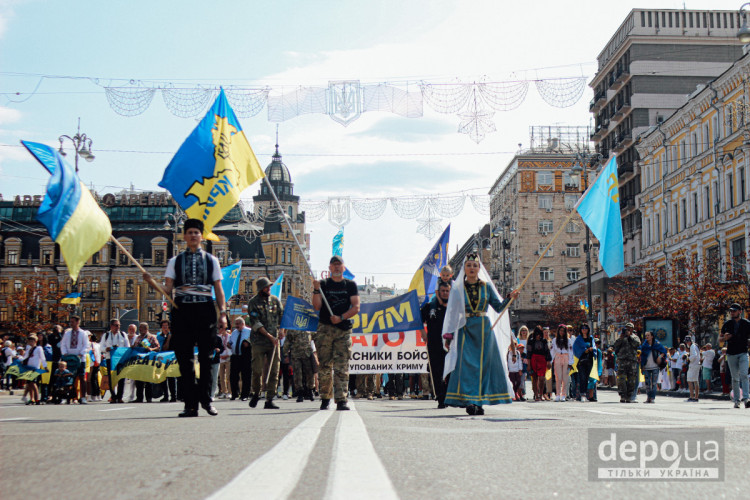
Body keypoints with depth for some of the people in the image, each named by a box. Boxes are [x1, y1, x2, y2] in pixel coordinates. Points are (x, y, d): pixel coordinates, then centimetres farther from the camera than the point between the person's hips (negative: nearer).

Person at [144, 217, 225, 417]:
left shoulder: (211, 260, 12)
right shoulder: (175, 261, 12)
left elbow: (218, 289, 10)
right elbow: (168, 289, 6)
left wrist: (222, 312, 0)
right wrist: (152, 282, -12)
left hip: (205, 310, 0)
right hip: (182, 310, 0)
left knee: (206, 356, 2)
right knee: (184, 358, -1)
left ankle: (205, 398, 15)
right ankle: (190, 403, 3)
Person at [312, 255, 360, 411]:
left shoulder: (350, 285, 11)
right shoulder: (323, 284, 11)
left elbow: (356, 307, 2)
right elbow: (317, 307, 1)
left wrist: (341, 317, -12)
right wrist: (316, 290, -13)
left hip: (344, 329, -1)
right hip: (324, 328, 1)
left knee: (342, 367, -7)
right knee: (324, 366, 1)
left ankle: (341, 400, -10)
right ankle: (325, 398, 10)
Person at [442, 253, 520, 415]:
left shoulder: (487, 286, 8)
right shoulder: (458, 289, 5)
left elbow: (498, 307, 6)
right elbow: (452, 314, 4)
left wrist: (509, 298, -10)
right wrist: (449, 334, -3)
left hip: (484, 329, 1)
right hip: (466, 329, -1)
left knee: (483, 364, -1)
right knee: (467, 363, -11)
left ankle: (479, 402, 4)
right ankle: (469, 401, -12)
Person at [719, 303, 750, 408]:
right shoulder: (727, 324, 8)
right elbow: (720, 339, 13)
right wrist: (724, 338, -9)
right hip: (731, 354, 2)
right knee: (735, 378, 5)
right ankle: (736, 400, 11)